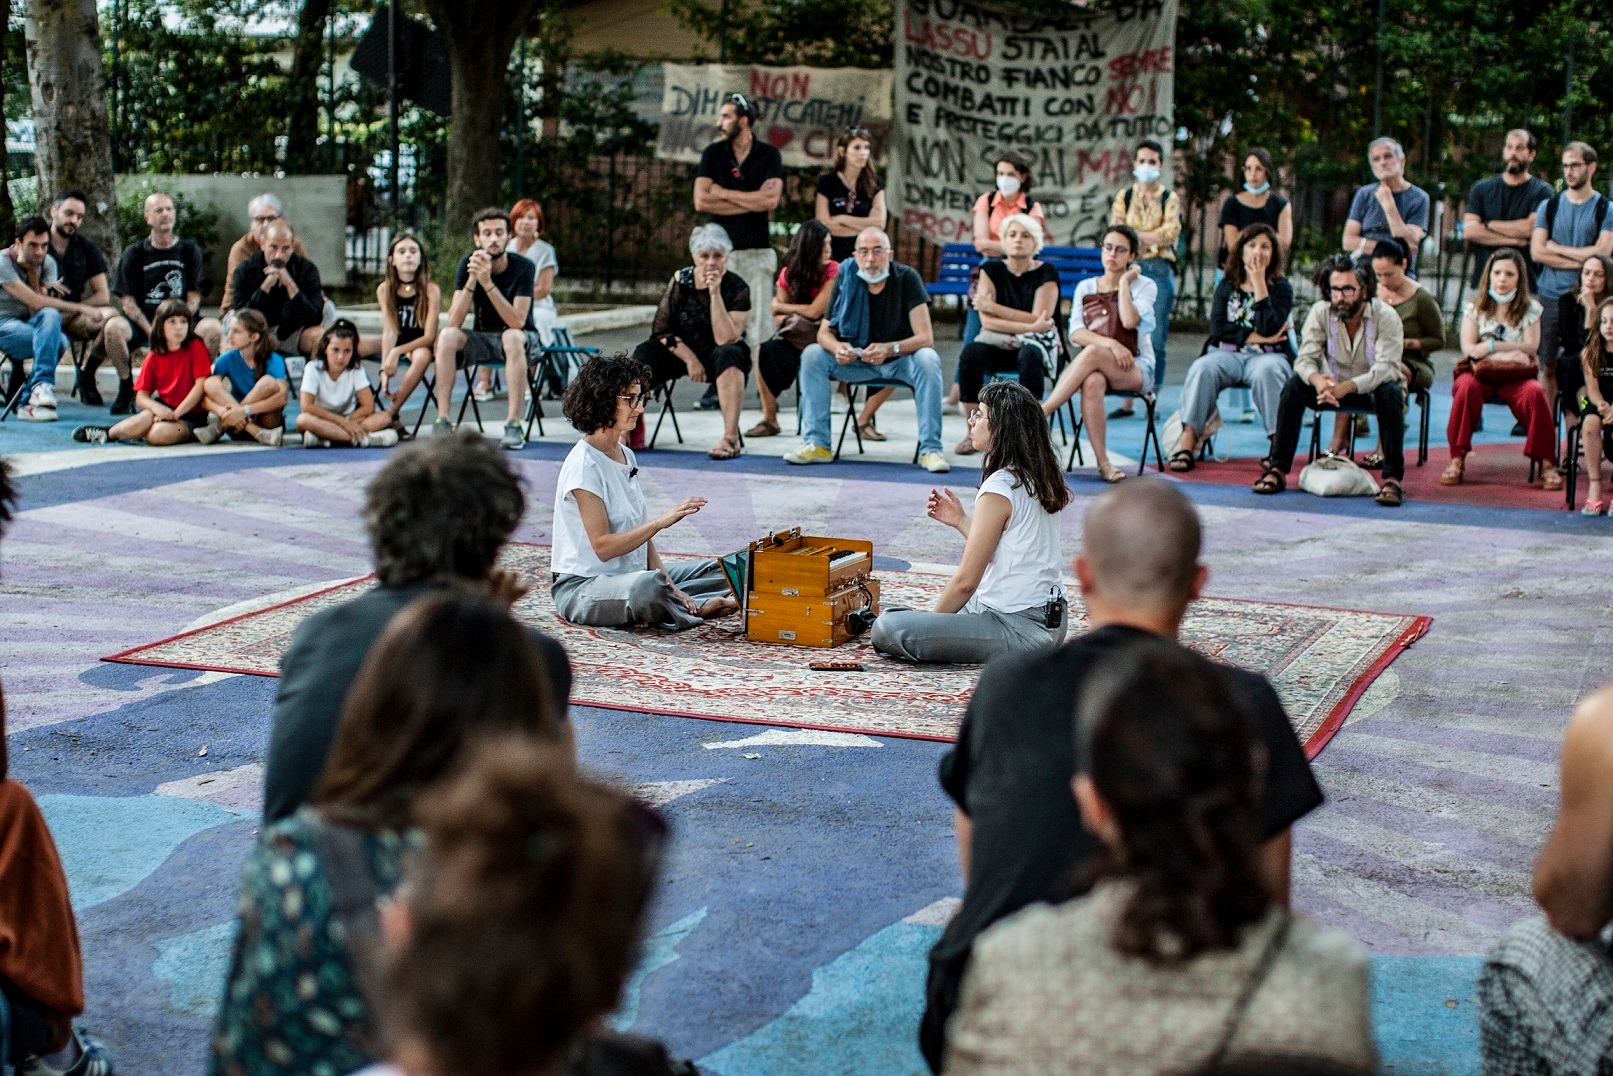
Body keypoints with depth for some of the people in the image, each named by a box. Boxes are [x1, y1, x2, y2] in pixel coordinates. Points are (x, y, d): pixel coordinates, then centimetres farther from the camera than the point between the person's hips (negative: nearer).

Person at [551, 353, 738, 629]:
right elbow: (602, 547, -22)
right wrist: (661, 521, -27)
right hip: (582, 587, -9)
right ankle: (695, 609, -13)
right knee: (646, 586, -40)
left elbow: (641, 532, 10)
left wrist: (667, 583, -2)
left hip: (630, 576, 9)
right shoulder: (584, 466, -17)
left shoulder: (626, 456, 11)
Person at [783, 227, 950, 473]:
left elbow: (926, 338, -21)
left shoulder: (906, 277, -15)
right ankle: (817, 444, -19)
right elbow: (824, 331, -3)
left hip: (901, 360, -3)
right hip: (858, 360, 3)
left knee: (928, 359, -34)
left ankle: (930, 449, -33)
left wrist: (890, 349, -39)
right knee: (812, 354, -18)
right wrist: (838, 347, -28)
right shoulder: (845, 278, -6)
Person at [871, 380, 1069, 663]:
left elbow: (966, 581, -15)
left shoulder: (999, 489, -19)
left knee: (887, 631, -20)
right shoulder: (1040, 479, 7)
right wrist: (961, 521, 13)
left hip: (1019, 627, -10)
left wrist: (931, 618, -1)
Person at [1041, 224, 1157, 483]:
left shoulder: (1143, 285, 8)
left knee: (1092, 353, -36)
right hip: (1096, 365, 2)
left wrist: (1124, 282, -2)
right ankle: (1102, 462, -37)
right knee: (1092, 382, -38)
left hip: (1136, 369, -2)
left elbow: (1129, 321, -13)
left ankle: (1039, 414, -37)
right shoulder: (1085, 287, 15)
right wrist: (1111, 344, -15)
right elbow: (1075, 333, 1)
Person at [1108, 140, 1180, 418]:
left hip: (1159, 270, -1)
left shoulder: (1169, 198, 9)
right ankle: (1126, 399, 3)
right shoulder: (1124, 197, 13)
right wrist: (1152, 238, -9)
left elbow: (1171, 231, -7)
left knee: (1155, 341, -3)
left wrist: (1136, 236, -8)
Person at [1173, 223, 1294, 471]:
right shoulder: (1227, 285, 14)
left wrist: (1258, 282, -9)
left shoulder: (1281, 287, 6)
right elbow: (1217, 327, 1)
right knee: (1202, 369, -31)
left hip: (1266, 356, -2)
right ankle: (1187, 446, -38)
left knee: (1266, 372, -37)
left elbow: (1269, 328, -12)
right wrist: (1255, 337, -8)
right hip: (1226, 353, 2)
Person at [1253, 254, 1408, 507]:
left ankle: (1393, 479, -32)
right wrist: (1317, 379, -43)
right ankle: (1277, 469, -23)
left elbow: (1387, 367, -29)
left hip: (1372, 389, -2)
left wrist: (1347, 386, -46)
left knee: (1390, 392, -35)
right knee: (1295, 383, -24)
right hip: (1334, 386, 2)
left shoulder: (1386, 316, -19)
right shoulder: (1321, 312, -12)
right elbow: (1305, 359, -17)